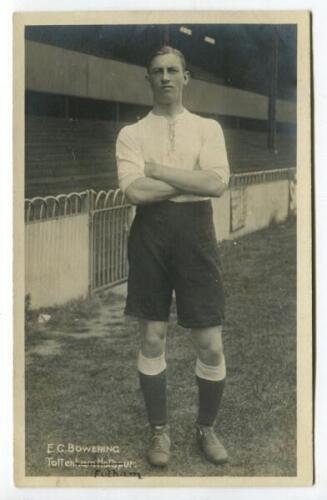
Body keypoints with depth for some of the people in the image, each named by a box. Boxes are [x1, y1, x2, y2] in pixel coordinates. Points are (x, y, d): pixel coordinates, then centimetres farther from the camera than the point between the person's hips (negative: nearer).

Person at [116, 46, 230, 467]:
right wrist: (193, 181, -9)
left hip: (195, 233, 0)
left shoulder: (207, 128, 7)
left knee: (210, 345, 2)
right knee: (152, 339, 8)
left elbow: (217, 183, -10)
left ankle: (206, 428, 25)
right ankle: (159, 430, 24)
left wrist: (158, 169, -10)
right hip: (150, 233, 0)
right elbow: (134, 191, -12)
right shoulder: (131, 134, 4)